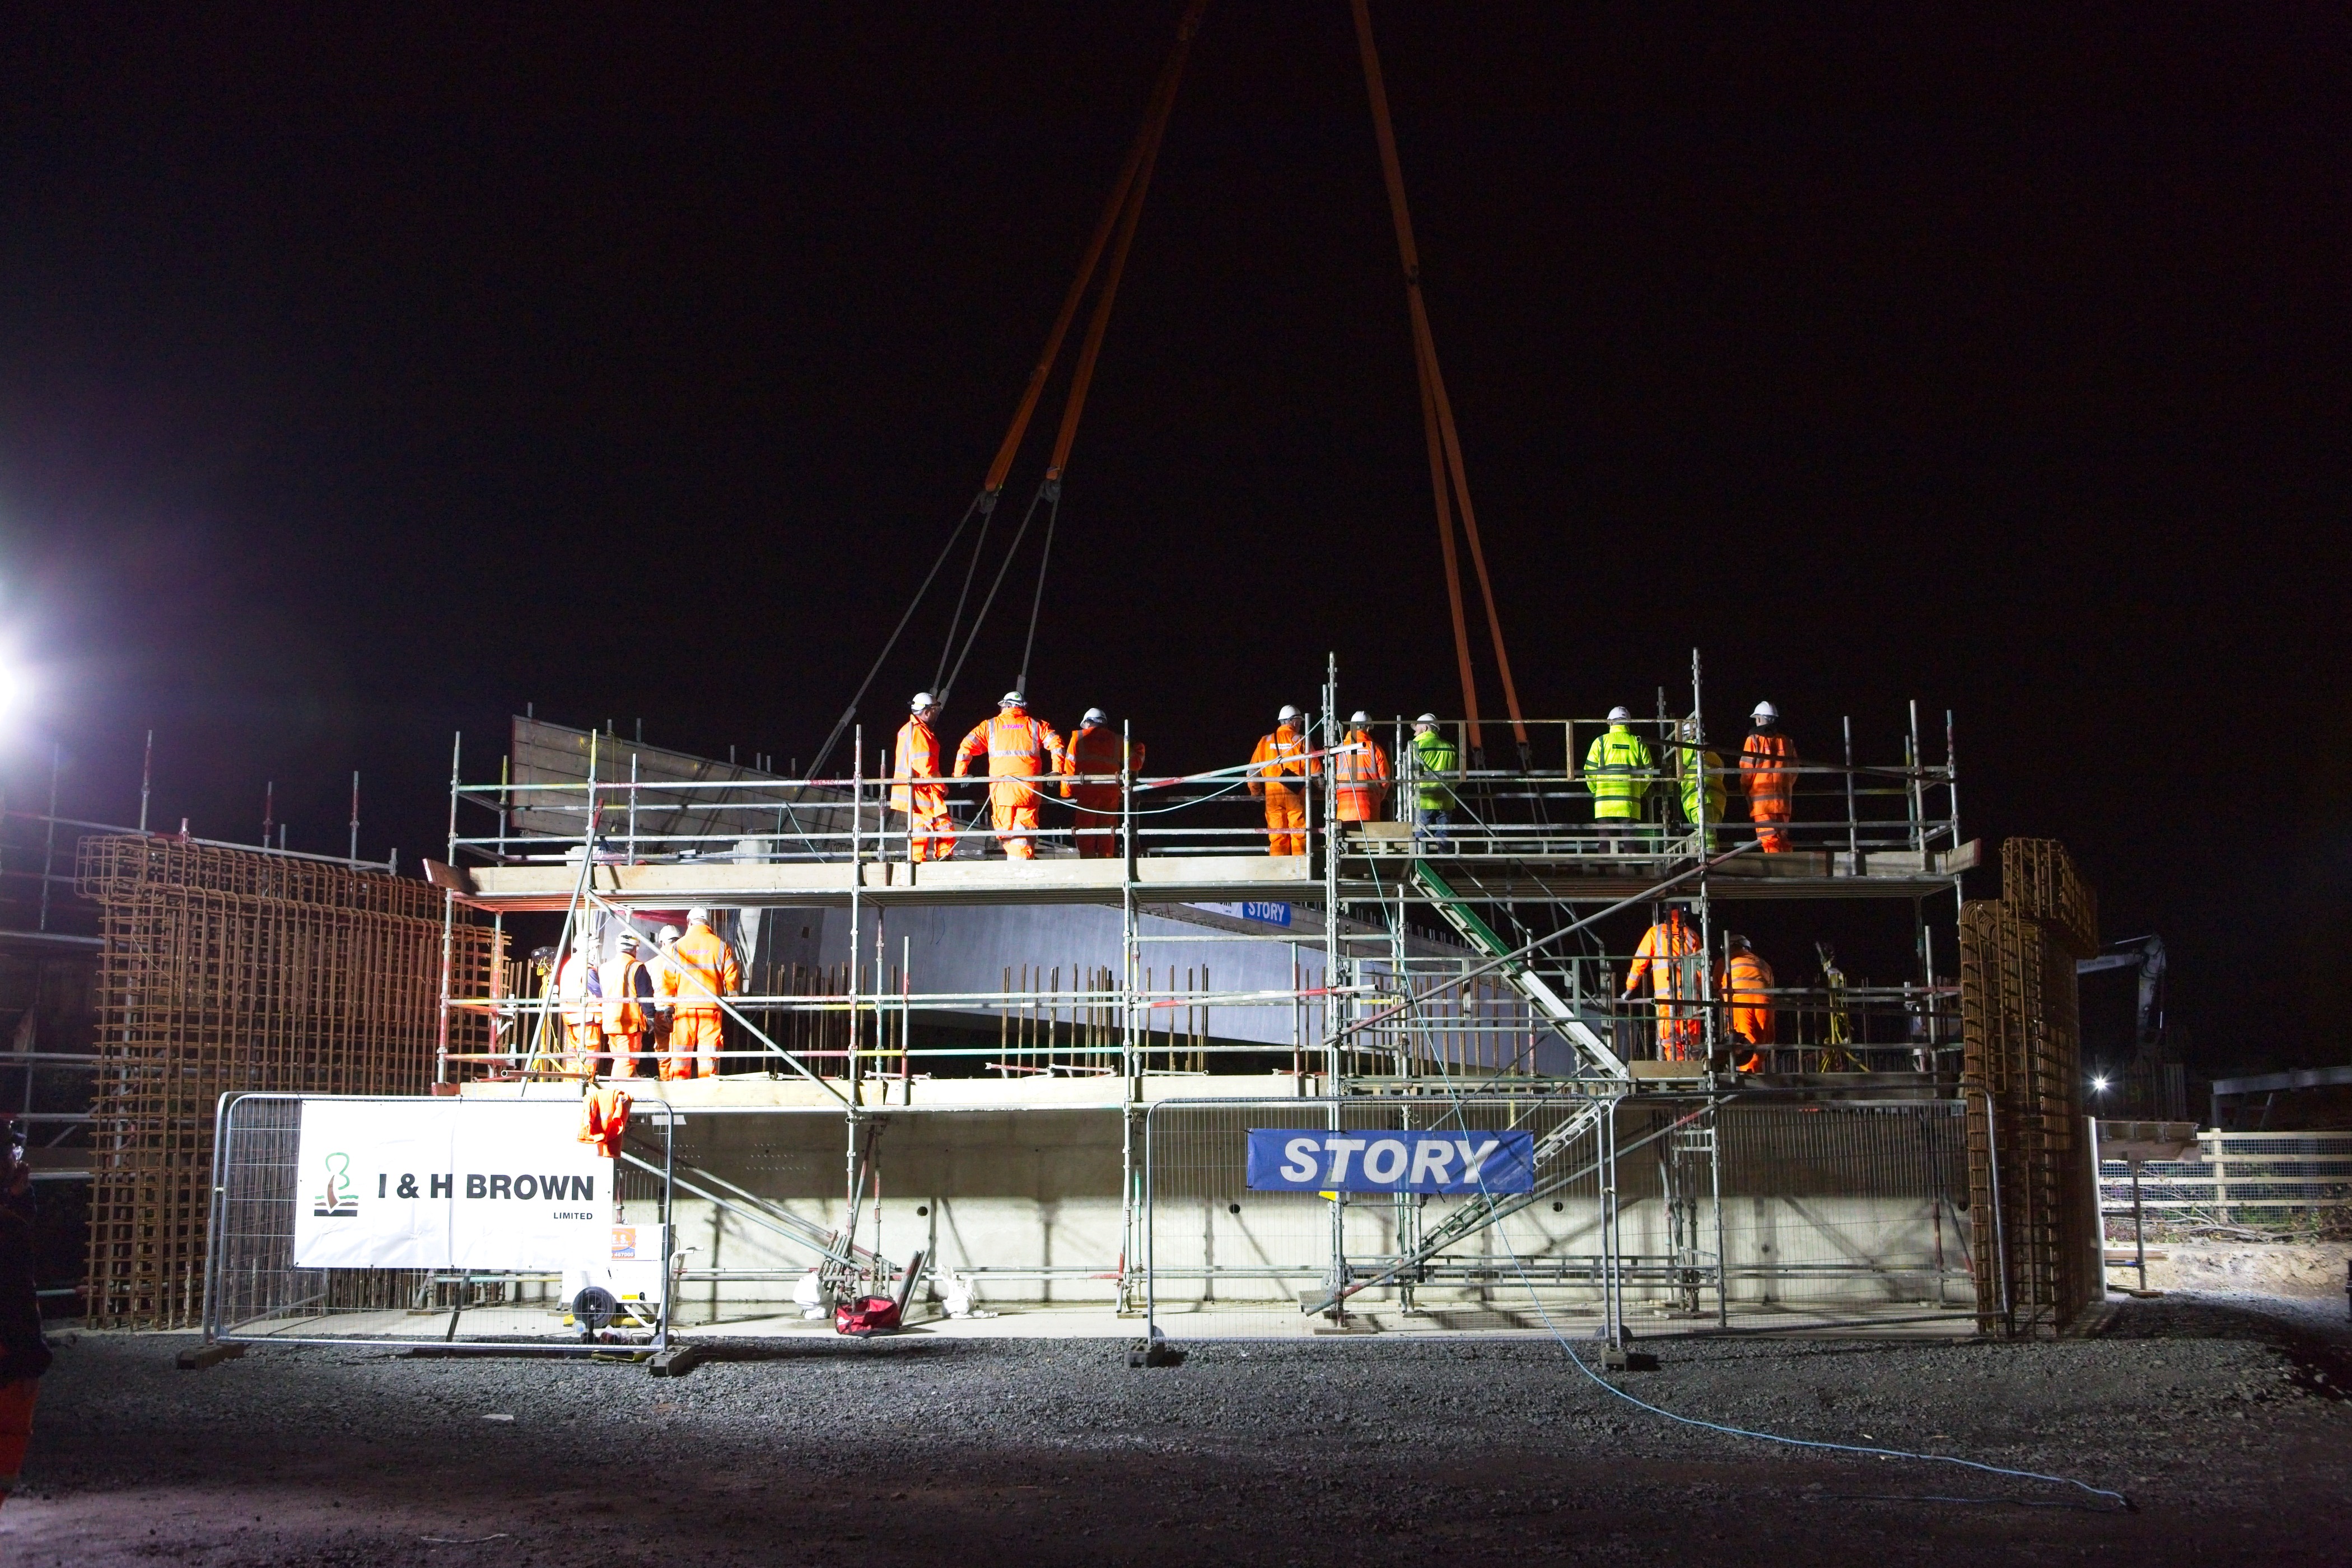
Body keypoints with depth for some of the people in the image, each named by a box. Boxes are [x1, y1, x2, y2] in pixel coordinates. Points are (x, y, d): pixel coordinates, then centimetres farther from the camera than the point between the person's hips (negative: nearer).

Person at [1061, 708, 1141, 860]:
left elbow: (1070, 765, 2)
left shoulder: (1079, 737, 9)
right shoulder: (1116, 740, 15)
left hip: (1086, 791, -2)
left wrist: (1066, 793, 6)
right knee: (1107, 836, 7)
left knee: (1086, 834, 0)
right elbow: (1135, 763, 14)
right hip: (1110, 791, 2)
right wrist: (1139, 752, 36)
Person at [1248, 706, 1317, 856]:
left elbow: (1253, 769, 11)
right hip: (1296, 794, -2)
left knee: (1277, 838, 5)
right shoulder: (1301, 741, 0)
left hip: (1273, 795, 2)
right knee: (1299, 836, 1)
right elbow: (1315, 770, -3)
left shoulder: (1266, 741, 8)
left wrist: (1256, 792, 25)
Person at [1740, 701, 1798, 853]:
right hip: (1784, 799, 5)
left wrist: (1746, 789, 12)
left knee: (1769, 840, -8)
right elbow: (1794, 771, 12)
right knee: (1781, 839, 10)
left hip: (1761, 797, -5)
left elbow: (1746, 770, -5)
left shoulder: (1754, 739, -4)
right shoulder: (1787, 742, 10)